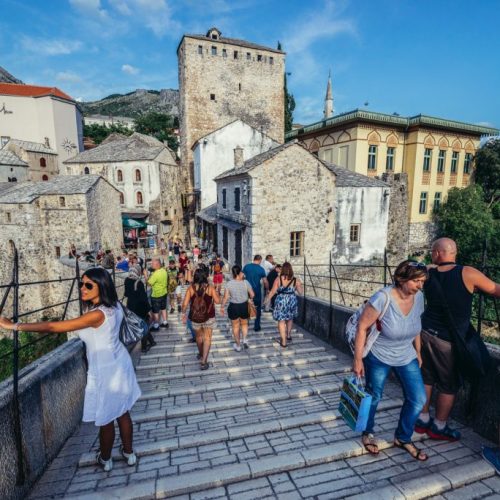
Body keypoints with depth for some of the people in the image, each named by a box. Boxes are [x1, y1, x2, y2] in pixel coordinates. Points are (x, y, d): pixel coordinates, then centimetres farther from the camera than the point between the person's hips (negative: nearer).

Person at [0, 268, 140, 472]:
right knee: (122, 412, 23)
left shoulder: (97, 314, -30)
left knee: (105, 419, 16)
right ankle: (129, 453, 41)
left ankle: (105, 459, 40)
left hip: (106, 372, -8)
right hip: (118, 365, 8)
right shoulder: (113, 306, -4)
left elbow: (54, 327, -28)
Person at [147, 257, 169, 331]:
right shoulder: (164, 270, -2)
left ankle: (156, 326, 18)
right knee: (163, 308, 21)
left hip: (156, 295, -8)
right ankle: (165, 323, 32)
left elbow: (149, 283, -20)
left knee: (155, 311, 7)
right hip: (164, 293, 8)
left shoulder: (156, 274, -27)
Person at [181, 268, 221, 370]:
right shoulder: (210, 287, -10)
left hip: (195, 317, 2)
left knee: (199, 336, 23)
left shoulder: (191, 288, -8)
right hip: (208, 316, -1)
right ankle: (203, 361, 0)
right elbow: (217, 301, -5)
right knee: (207, 338, 7)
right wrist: (215, 293, 11)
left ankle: (201, 354, 45)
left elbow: (185, 304, -10)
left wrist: (184, 314, 5)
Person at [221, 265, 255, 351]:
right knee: (244, 324, 25)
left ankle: (238, 345, 25)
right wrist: (249, 298, 16)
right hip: (244, 306, 1)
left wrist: (222, 307, 4)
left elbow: (226, 297, -10)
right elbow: (252, 295, -7)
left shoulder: (229, 284, -12)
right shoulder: (245, 282, -12)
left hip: (233, 307, 0)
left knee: (235, 326, 16)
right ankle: (245, 339, 7)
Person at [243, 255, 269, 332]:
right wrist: (267, 290, 11)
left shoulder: (246, 266, -2)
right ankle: (256, 327, 14)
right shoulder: (261, 269, -8)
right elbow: (265, 281, -5)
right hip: (257, 292, -2)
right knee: (257, 309, 10)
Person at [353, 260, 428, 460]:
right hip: (378, 357, -5)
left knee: (418, 399, 5)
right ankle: (367, 434, 40)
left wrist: (418, 352, 14)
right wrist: (358, 359, -19)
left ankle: (403, 438, 31)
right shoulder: (383, 298, -30)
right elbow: (362, 327, -22)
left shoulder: (418, 296, -11)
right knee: (373, 398, 12)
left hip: (407, 357, 5)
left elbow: (415, 326, 7)